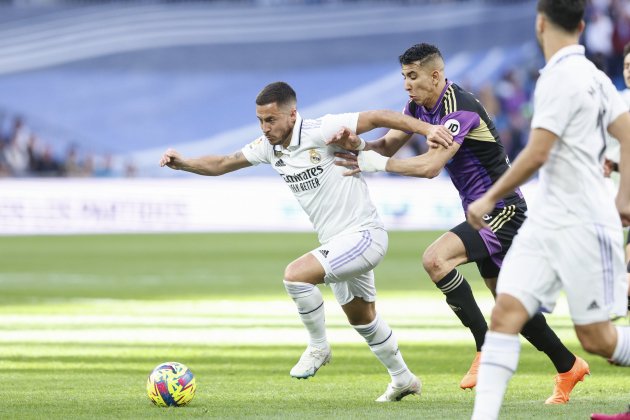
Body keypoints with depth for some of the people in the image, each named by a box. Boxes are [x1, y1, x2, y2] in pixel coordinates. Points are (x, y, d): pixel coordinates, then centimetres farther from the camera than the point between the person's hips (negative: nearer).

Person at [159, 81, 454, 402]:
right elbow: (222, 164, 11)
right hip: (336, 243, 9)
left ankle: (318, 347, -4)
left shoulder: (320, 131, -20)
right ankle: (402, 379, 40)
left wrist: (426, 128, -29)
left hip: (363, 234, -9)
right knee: (362, 318, 22)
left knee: (296, 275, -26)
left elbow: (377, 118, -20)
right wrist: (183, 163, -5)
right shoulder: (268, 147, 2)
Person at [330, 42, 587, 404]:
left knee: (435, 259, -26)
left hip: (502, 209, -10)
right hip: (483, 210, 10)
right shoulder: (419, 107, 6)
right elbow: (388, 145, 5)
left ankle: (487, 350, -19)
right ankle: (569, 367, 26)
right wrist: (358, 145, -16)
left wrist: (378, 163, -24)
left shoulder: (460, 109, -23)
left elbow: (430, 166, -31)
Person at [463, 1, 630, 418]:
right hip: (546, 222, 8)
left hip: (583, 225, -8)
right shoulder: (594, 74, 10)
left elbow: (537, 154, -18)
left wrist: (490, 198, -8)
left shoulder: (560, 76, -16)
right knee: (506, 312, -7)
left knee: (596, 338, -1)